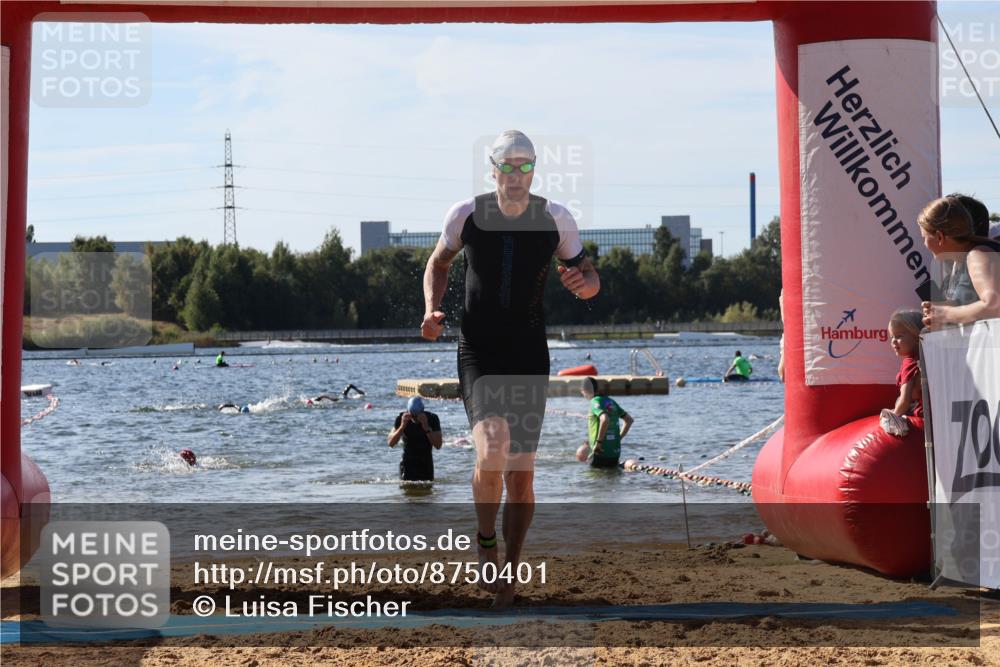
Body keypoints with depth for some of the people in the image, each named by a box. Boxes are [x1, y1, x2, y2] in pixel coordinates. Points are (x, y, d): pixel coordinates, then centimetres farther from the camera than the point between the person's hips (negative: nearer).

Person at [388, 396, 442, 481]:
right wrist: (402, 426, -28)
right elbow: (391, 443, -14)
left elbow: (438, 445, -18)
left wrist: (426, 427, -30)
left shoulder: (432, 419, -11)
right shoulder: (401, 418, -9)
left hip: (426, 465, 0)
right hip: (407, 464, 0)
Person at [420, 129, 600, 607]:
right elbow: (438, 263, 15)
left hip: (530, 356, 1)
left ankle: (508, 572, 18)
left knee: (521, 472, 2)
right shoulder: (467, 214, -3)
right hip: (478, 350, -1)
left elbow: (590, 278, 8)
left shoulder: (555, 219, -2)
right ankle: (485, 542, 2)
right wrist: (432, 309, -2)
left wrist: (583, 281, -16)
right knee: (491, 449, -23)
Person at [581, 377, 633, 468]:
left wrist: (598, 442, -22)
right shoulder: (610, 401, 14)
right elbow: (629, 419, 19)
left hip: (601, 452, -8)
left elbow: (605, 420, -31)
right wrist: (619, 437, 18)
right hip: (615, 451, 8)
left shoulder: (595, 402, -12)